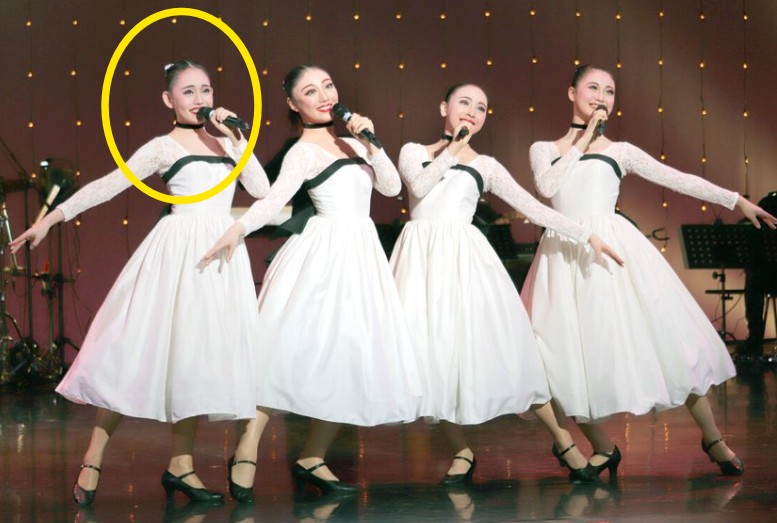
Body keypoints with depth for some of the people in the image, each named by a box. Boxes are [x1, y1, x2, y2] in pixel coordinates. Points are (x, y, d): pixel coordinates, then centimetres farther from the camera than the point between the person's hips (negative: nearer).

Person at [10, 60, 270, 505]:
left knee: (199, 357, 4)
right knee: (143, 353, -7)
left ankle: (181, 467, 11)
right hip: (180, 251, -4)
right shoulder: (165, 147, 1)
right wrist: (51, 219, -13)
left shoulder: (225, 139, 13)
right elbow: (107, 185, -5)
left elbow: (262, 189, 5)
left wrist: (237, 138, -1)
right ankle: (92, 462, 1)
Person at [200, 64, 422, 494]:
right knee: (314, 350, -14)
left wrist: (370, 143, -2)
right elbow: (275, 198, -23)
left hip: (360, 253, 7)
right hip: (326, 254, -7)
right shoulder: (303, 152, -7)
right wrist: (238, 228, -42)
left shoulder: (349, 140, 14)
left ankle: (312, 459, 9)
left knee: (351, 356, 3)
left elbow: (392, 187, 11)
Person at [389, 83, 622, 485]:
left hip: (464, 257, 0)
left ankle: (560, 439, 5)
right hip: (421, 256, 1)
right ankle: (461, 451, 7)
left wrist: (587, 236, 1)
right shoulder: (414, 151, 14)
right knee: (430, 350, -6)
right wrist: (453, 147, -1)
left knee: (494, 346, -6)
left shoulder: (485, 166, 14)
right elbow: (419, 186, -8)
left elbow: (533, 208, 8)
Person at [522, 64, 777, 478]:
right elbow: (547, 185, -7)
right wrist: (582, 139, -2)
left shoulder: (620, 151, 12)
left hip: (614, 249, -1)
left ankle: (712, 437, 7)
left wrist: (737, 201, -1)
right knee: (572, 351, -4)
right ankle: (602, 448, 14)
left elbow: (678, 179, 6)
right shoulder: (544, 149, 13)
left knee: (664, 337, -5)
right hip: (565, 256, 1)